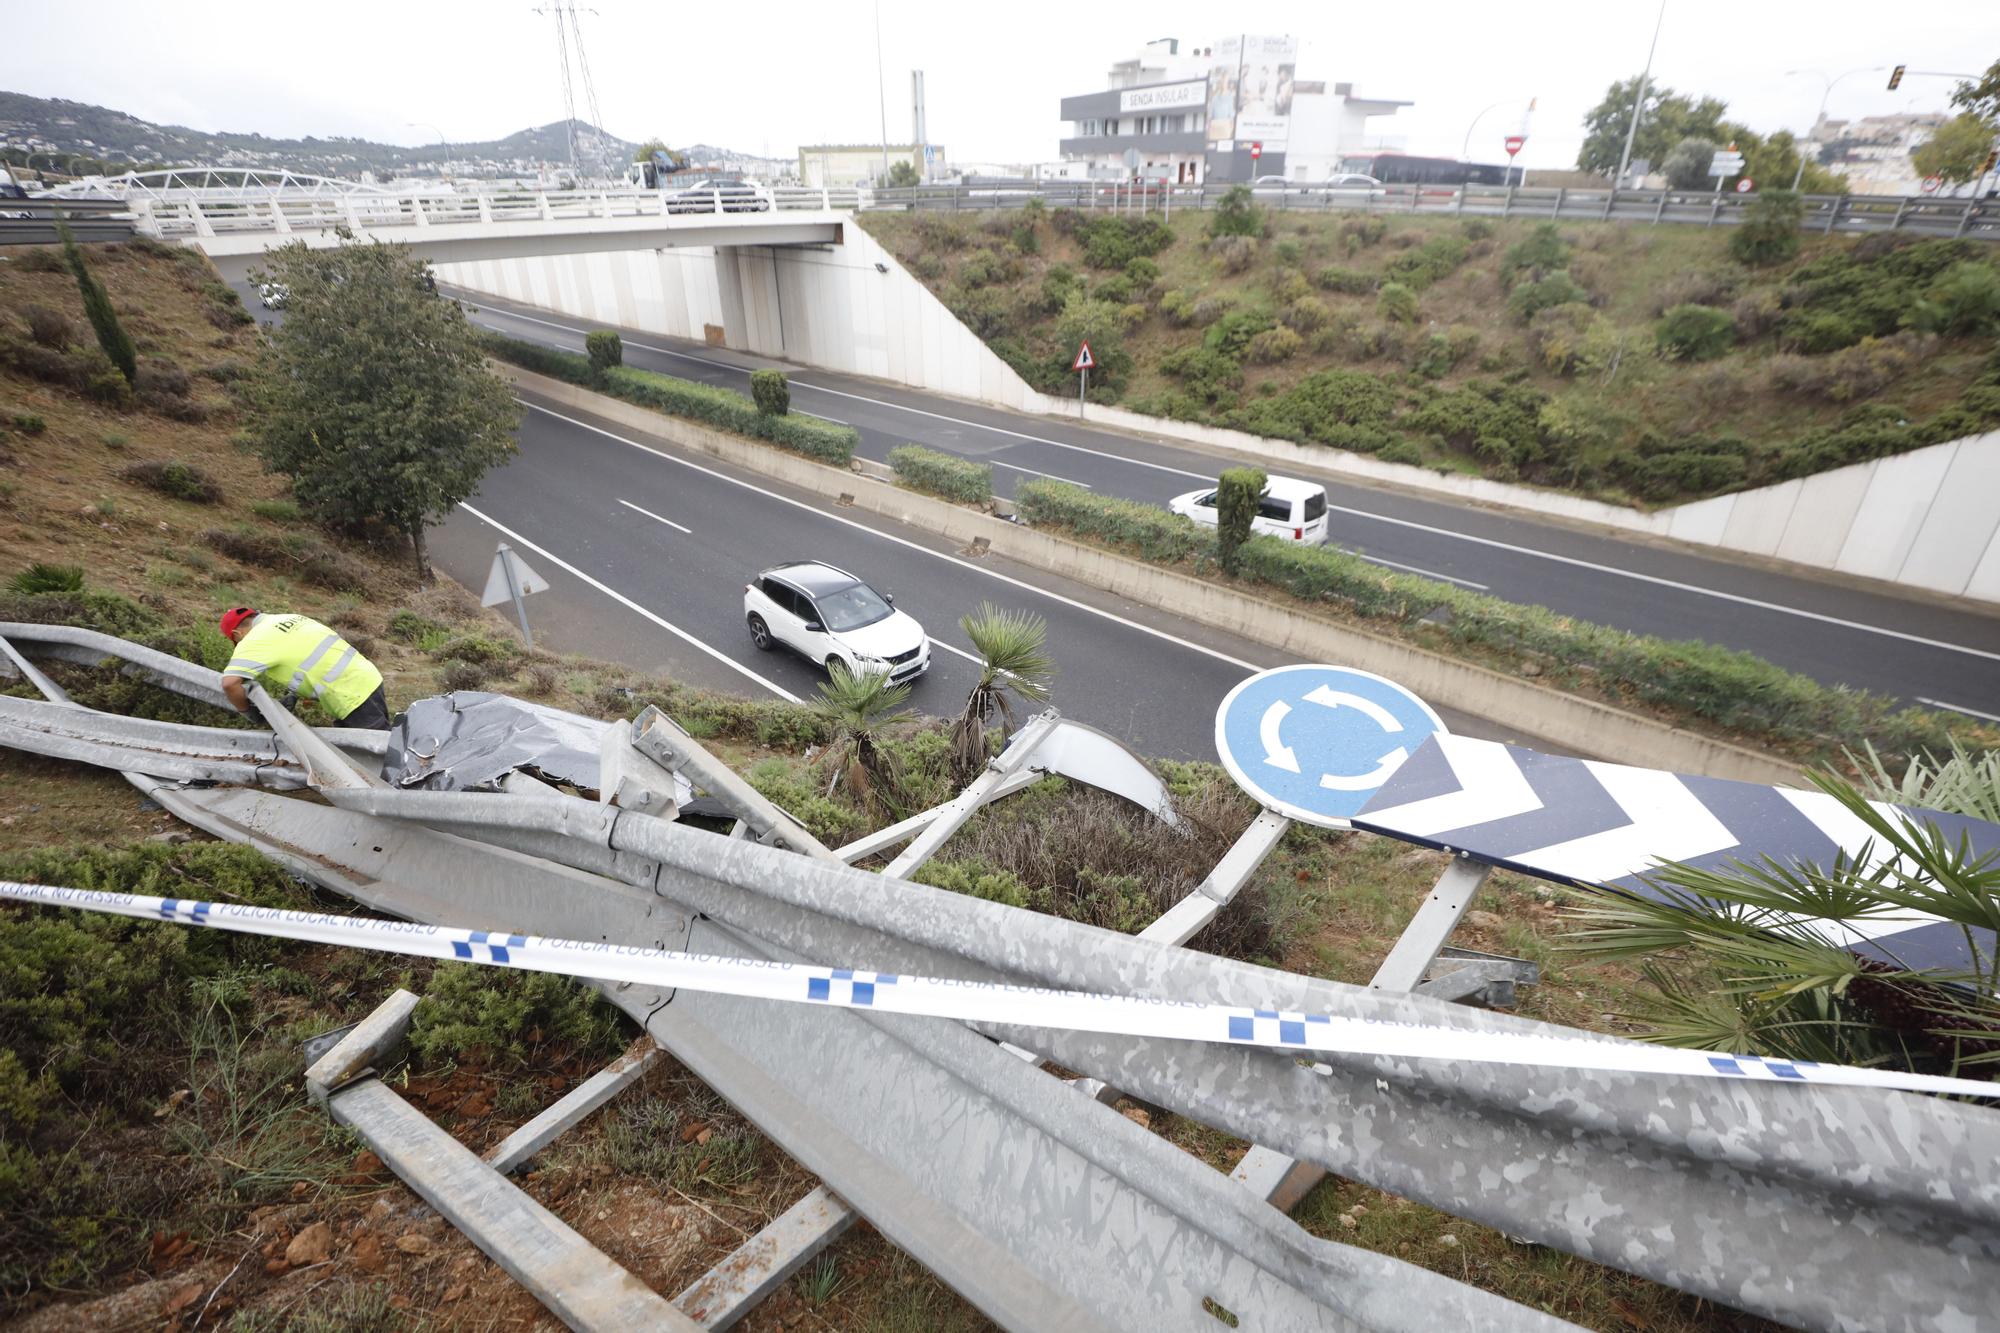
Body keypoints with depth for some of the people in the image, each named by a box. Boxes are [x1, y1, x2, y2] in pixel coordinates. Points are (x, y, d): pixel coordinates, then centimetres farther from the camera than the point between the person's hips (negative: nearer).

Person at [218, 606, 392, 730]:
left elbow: (229, 682, -17)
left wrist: (246, 711, 1)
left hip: (356, 697, -9)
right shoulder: (289, 618, 19)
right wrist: (295, 696, 21)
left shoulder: (255, 639, -6)